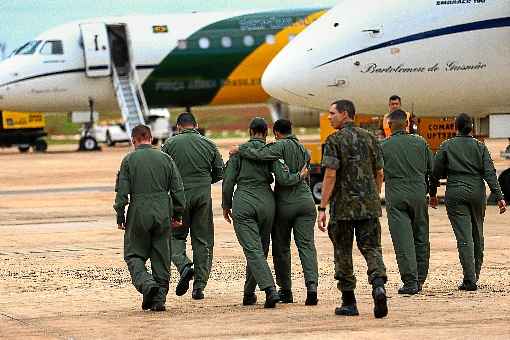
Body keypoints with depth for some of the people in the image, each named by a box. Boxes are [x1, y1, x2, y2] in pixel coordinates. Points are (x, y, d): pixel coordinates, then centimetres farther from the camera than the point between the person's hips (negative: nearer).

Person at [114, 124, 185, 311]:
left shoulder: (129, 160, -3)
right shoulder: (165, 158, 5)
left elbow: (122, 191, -5)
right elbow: (178, 189, 6)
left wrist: (120, 216, 2)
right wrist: (177, 214, 15)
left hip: (139, 214, -3)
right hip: (163, 215, 3)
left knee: (134, 255, 7)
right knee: (161, 257, 9)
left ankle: (147, 284, -19)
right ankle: (159, 298, 9)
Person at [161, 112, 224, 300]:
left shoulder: (170, 144, -1)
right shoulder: (209, 144, 6)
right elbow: (219, 173, 9)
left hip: (180, 195, -2)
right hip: (204, 196, 2)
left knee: (176, 235, 12)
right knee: (203, 240, 8)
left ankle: (184, 265, -16)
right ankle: (199, 286, 5)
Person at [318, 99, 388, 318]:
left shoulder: (335, 140, -7)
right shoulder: (369, 138, 9)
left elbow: (330, 175, -14)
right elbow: (379, 173, 12)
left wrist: (322, 208, -12)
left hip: (343, 205, -4)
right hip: (369, 205, 4)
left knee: (343, 253, 7)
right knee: (371, 248, 2)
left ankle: (349, 303, 10)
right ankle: (378, 285, -25)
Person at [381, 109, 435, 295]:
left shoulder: (383, 146, -4)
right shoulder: (420, 142, 4)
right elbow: (432, 169, 9)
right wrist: (432, 192, 23)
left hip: (396, 196, -2)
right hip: (419, 194, 3)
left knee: (403, 240, -3)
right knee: (421, 239, 14)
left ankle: (410, 281, -9)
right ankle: (420, 279, 19)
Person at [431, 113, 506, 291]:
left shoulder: (446, 146, -1)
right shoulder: (480, 147, 2)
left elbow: (436, 172, 0)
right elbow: (490, 173, -5)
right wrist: (499, 197, -7)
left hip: (455, 193, -2)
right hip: (477, 192, 2)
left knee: (464, 237, -6)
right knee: (477, 235, 18)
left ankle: (470, 280, -14)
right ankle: (475, 274, 28)